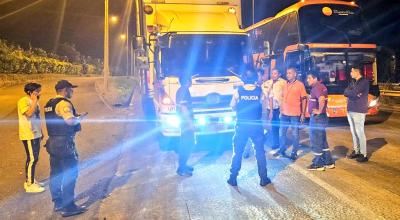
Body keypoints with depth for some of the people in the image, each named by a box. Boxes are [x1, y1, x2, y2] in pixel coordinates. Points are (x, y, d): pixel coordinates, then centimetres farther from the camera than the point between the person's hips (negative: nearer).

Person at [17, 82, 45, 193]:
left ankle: (31, 180, 25)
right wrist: (35, 101, -22)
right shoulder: (23, 101, -13)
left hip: (36, 134, 9)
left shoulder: (34, 101, 13)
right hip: (28, 135, -9)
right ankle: (30, 184, 2)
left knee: (34, 158, 14)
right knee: (32, 159, -6)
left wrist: (41, 132, 19)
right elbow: (29, 114, -28)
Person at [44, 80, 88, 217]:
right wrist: (80, 117, -10)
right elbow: (70, 121, -28)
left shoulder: (49, 104, 14)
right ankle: (68, 207, 1)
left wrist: (75, 117, 16)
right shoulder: (64, 103, -16)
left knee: (56, 173, 15)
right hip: (64, 143, -10)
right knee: (70, 173, -3)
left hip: (53, 141, 10)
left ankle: (58, 203, 26)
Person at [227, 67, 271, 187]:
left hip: (241, 125, 0)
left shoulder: (239, 91, -7)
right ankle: (263, 179, 17)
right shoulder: (259, 91, -6)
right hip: (256, 125, 0)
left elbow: (232, 105, 2)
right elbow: (263, 105, -4)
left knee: (237, 152, 11)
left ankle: (233, 178, 16)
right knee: (260, 152, 12)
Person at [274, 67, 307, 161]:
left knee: (295, 134, 5)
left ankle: (294, 153, 15)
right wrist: (281, 111, 10)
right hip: (284, 114, 5)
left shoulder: (300, 85, -5)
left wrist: (303, 114, -10)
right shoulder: (285, 85, 10)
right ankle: (282, 150, 26)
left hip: (295, 114, -5)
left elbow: (304, 100, -6)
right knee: (281, 133, 12)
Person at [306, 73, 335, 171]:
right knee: (322, 141, 18)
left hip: (317, 118, -10)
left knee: (316, 142, 1)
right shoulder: (321, 86, 12)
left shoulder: (316, 88, -19)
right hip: (320, 118, 10)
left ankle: (318, 164, 12)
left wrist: (319, 111, -24)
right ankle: (328, 162, 26)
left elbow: (321, 99, -37)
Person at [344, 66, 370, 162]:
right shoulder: (353, 82, 15)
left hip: (359, 111, -8)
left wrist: (350, 93, -2)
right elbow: (345, 92, 3)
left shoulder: (364, 81, -9)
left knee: (360, 133, -4)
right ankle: (356, 151, 22)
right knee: (354, 132, 12)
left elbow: (355, 93, -21)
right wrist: (355, 94, -12)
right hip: (350, 110, 8)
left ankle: (363, 155, 3)